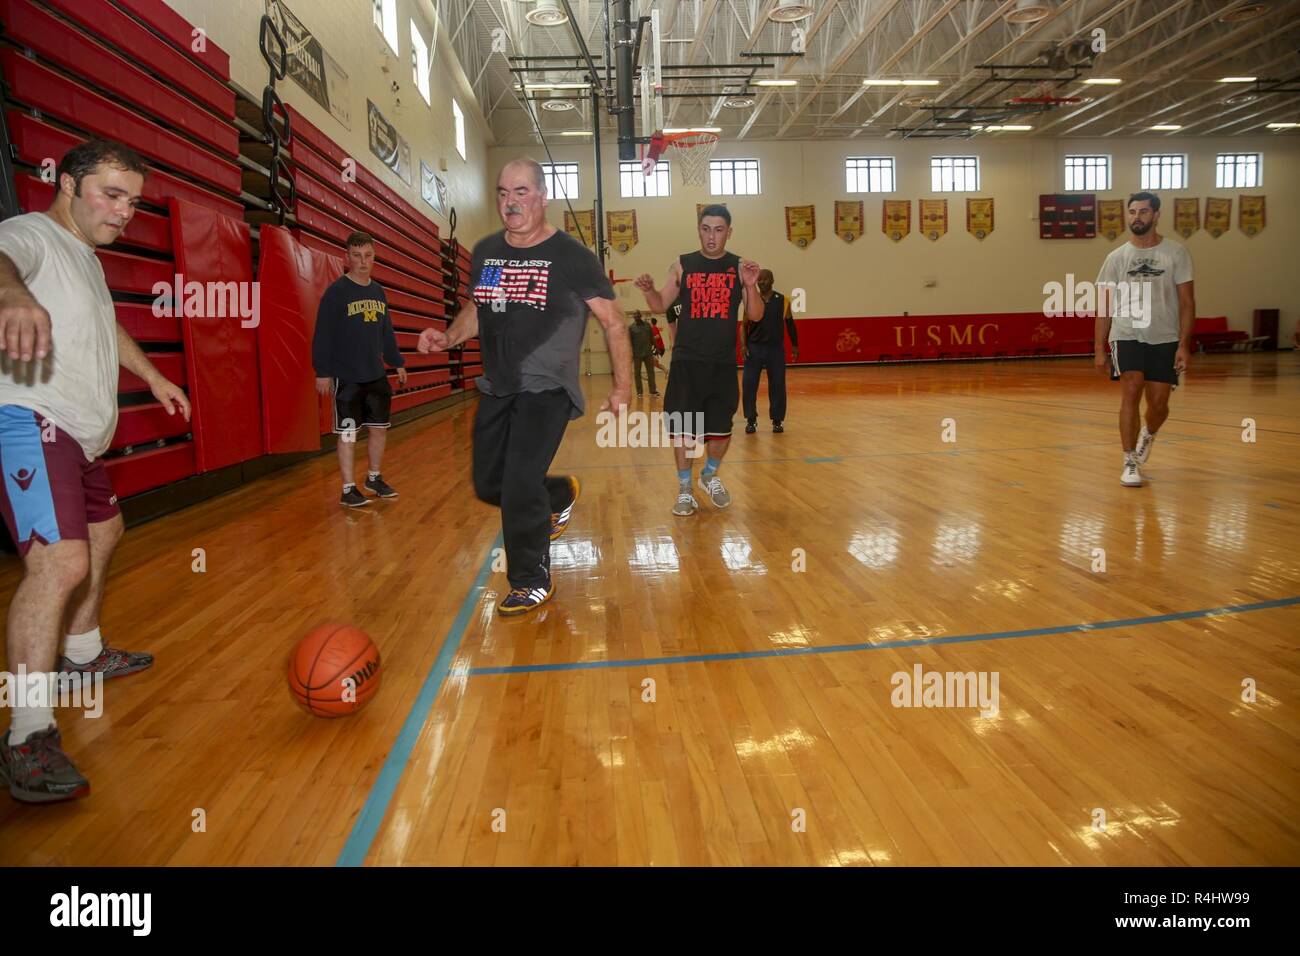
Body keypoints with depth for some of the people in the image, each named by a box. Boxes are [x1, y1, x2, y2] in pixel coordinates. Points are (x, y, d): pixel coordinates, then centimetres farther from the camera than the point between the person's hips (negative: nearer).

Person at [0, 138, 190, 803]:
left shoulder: (87, 257, 21)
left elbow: (106, 325, 39)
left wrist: (152, 376, 47)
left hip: (77, 431, 11)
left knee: (102, 533, 25)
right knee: (61, 562, -24)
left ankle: (83, 655, 45)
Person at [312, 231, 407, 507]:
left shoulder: (378, 291, 10)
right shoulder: (336, 291, -9)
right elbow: (322, 335, -11)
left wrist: (397, 362, 18)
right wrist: (322, 372, -14)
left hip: (376, 375, 6)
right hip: (347, 378, -6)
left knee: (379, 428, 12)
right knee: (348, 432, -1)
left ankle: (374, 478, 30)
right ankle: (348, 489, 8)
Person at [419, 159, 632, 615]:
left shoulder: (571, 255, -9)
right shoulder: (485, 252, 7)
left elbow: (612, 321, -4)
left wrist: (622, 386, -6)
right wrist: (448, 338, 2)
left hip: (546, 389, -6)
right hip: (496, 388, 7)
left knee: (520, 484, -14)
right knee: (489, 484, 12)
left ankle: (533, 583, 7)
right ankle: (560, 495, 42)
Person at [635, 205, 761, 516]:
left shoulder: (739, 267, 3)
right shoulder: (682, 265, 4)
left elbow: (755, 316, 0)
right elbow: (660, 306, 5)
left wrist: (750, 286, -18)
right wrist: (649, 291, -16)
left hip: (724, 362, 1)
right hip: (687, 361, -1)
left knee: (721, 428, 6)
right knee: (682, 428, -1)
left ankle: (710, 475, 32)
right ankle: (684, 488, 14)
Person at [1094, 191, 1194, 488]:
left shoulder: (1176, 253, 0)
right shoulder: (1116, 257, 4)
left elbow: (1187, 301, -1)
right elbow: (1104, 306, 6)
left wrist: (1184, 344, -9)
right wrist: (1099, 348, 1)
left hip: (1165, 339, 0)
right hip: (1126, 336, 0)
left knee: (1158, 404, 3)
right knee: (1131, 392, -16)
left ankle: (1147, 435, 39)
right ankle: (1130, 463, -7)